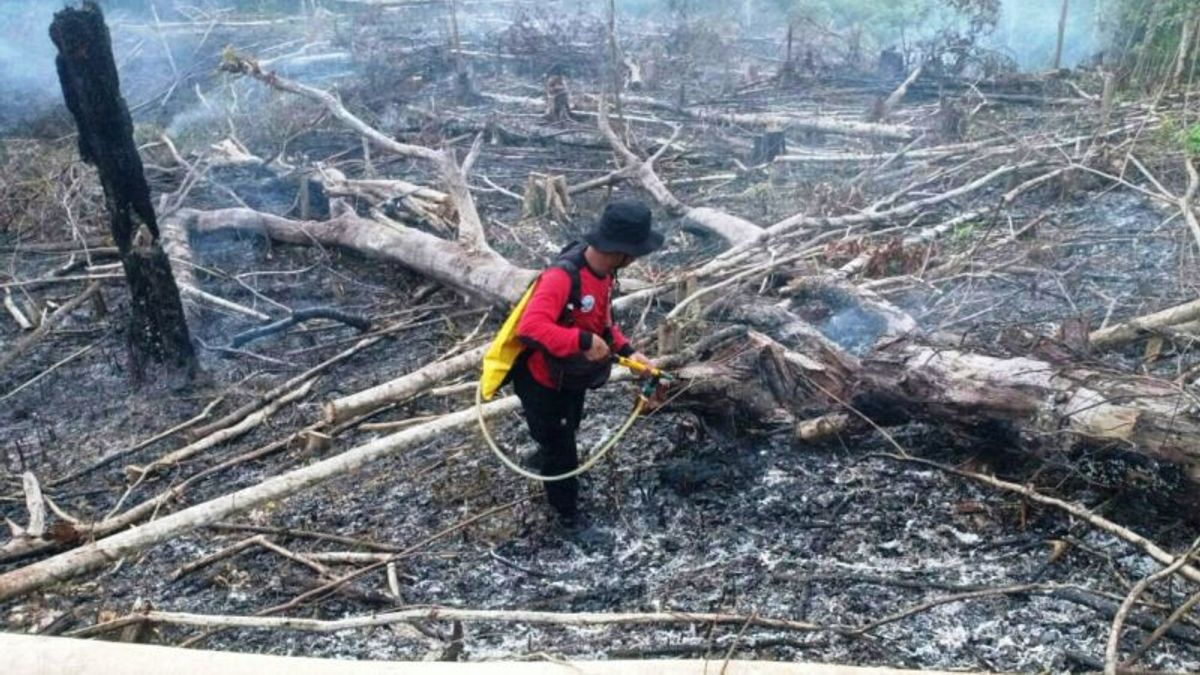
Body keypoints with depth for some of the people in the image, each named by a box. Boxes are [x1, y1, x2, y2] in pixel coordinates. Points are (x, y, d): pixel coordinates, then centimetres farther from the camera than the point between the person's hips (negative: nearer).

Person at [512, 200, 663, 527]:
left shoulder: (603, 270, -9)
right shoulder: (562, 276, -38)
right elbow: (530, 326, -49)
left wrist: (627, 351, -5)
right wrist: (583, 341, -48)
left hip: (573, 377, 9)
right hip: (543, 383, -8)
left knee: (567, 432, 34)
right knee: (560, 448, 13)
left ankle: (544, 462, 66)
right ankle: (568, 511, 38)